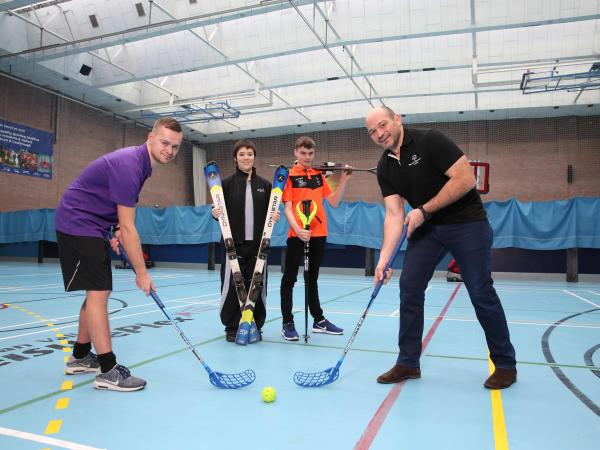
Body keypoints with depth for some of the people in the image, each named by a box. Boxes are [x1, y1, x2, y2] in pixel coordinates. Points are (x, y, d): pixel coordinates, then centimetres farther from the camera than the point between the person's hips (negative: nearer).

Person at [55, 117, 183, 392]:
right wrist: (141, 273, -21)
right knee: (98, 291, -13)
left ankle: (80, 357, 25)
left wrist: (118, 231, -1)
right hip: (77, 223, -10)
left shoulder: (141, 162, 5)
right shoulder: (128, 165, -26)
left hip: (91, 226, 10)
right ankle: (108, 371, -9)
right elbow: (128, 228, -26)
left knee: (98, 292, 13)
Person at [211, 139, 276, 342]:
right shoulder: (227, 183, 3)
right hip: (233, 244, -1)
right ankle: (232, 328, 14)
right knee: (231, 286, 0)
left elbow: (270, 213, 11)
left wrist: (274, 217, -10)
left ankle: (255, 326, 21)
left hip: (257, 245, 2)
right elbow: (219, 212, 4)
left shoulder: (265, 184, 8)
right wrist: (215, 213, -18)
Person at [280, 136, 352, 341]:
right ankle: (287, 324, 10)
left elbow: (334, 202, 13)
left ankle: (319, 320, 27)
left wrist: (343, 180, 3)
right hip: (297, 234, -5)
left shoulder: (319, 175, 11)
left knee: (312, 278, 17)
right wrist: (297, 229, -25)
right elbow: (287, 208, -9)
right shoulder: (289, 176, -3)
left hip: (318, 234, 5)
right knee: (289, 278, 1)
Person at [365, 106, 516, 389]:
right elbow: (394, 215, -4)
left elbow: (466, 179, -22)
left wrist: (423, 211, -20)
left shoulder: (430, 141, -16)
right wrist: (384, 258, -15)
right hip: (426, 227, 6)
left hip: (466, 223, -5)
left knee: (481, 294, -3)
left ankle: (505, 364, 17)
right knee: (409, 287, -2)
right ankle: (408, 363, 11)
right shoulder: (384, 169, 1)